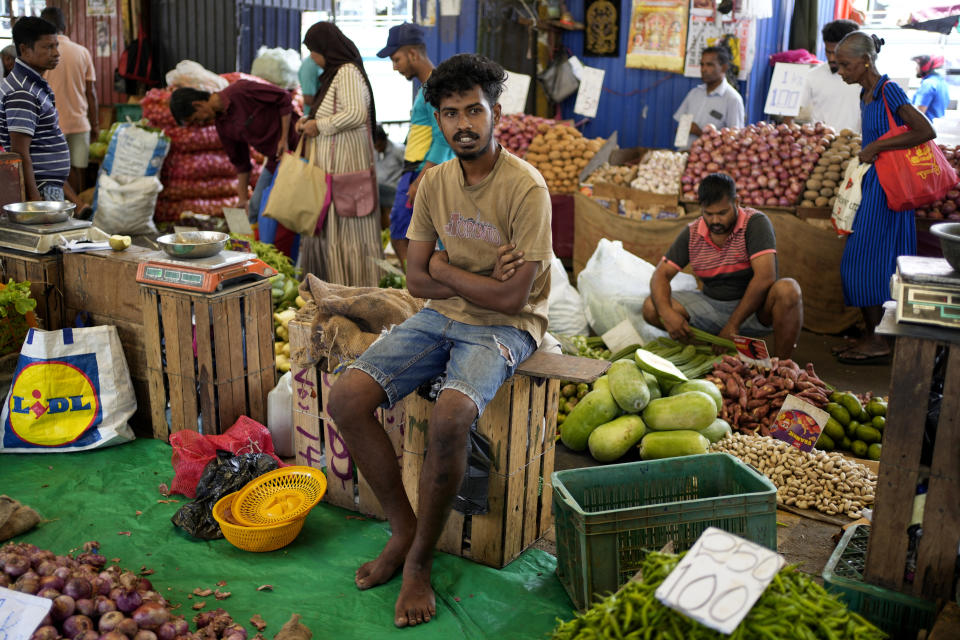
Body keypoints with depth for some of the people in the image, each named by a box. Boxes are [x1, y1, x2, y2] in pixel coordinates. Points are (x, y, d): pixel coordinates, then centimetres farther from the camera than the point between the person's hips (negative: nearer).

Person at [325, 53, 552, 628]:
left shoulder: (525, 187, -16)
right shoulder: (435, 181, 3)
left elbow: (512, 298, -19)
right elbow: (417, 280, 3)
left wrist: (445, 269, -8)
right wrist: (484, 281, -12)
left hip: (505, 328, -6)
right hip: (442, 318, 6)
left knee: (450, 417, -34)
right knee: (347, 397, -14)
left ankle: (420, 559, -9)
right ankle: (404, 529, 3)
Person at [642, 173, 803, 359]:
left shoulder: (756, 223, -15)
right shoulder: (692, 234, -1)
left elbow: (765, 277, -26)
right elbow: (661, 274, -3)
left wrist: (733, 325, -27)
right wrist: (667, 313, -24)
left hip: (754, 309, -3)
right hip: (712, 305, 4)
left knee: (788, 290, -35)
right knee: (651, 308, -14)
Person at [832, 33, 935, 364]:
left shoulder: (889, 91, -13)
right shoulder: (867, 95, 14)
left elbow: (927, 131, -19)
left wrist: (876, 147, -18)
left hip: (885, 187, -9)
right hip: (871, 185, 9)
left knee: (865, 261, -7)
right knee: (864, 262, 11)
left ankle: (876, 342, 1)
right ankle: (871, 337, 19)